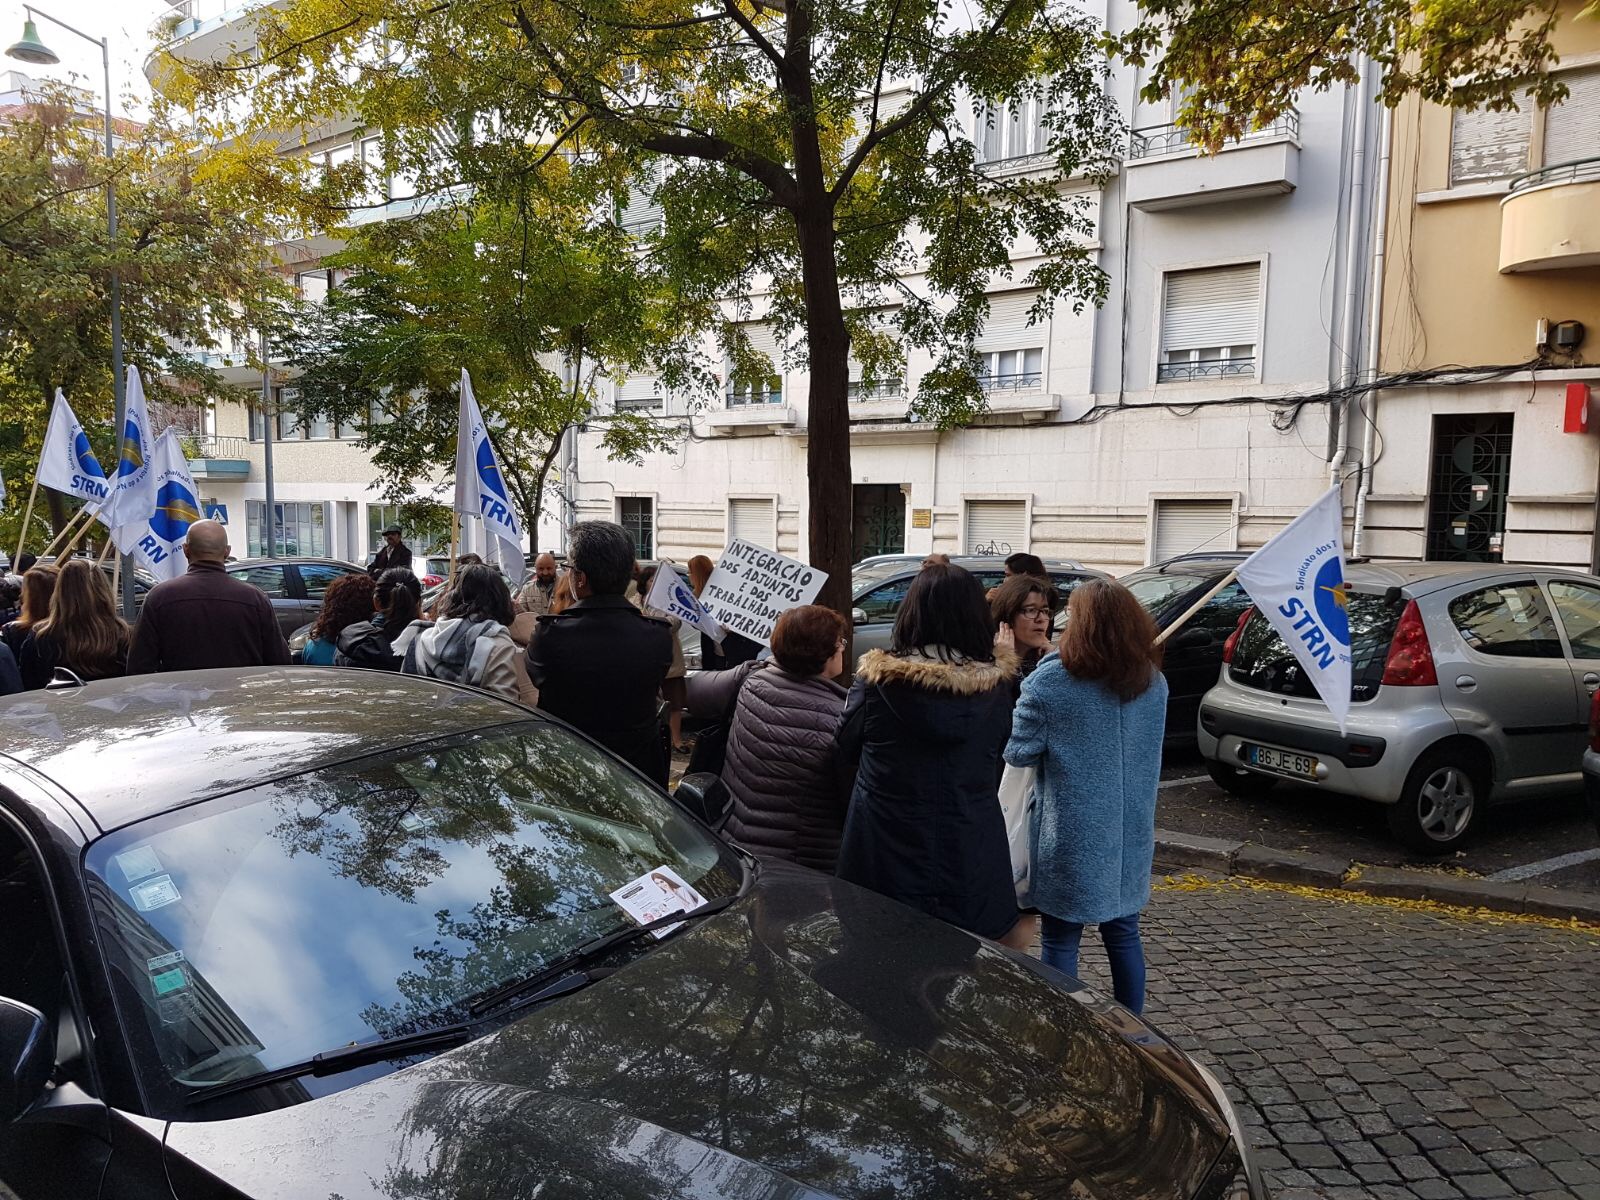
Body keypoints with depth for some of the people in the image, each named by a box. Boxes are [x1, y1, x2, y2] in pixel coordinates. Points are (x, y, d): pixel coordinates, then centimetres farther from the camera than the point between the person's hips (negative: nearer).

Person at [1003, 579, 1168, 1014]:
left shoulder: (1049, 683, -18)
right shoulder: (1154, 683, 0)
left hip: (1070, 838, -5)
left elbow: (1019, 753, -13)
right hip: (1130, 838, 5)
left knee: (1060, 941, 8)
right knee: (1124, 935, 19)